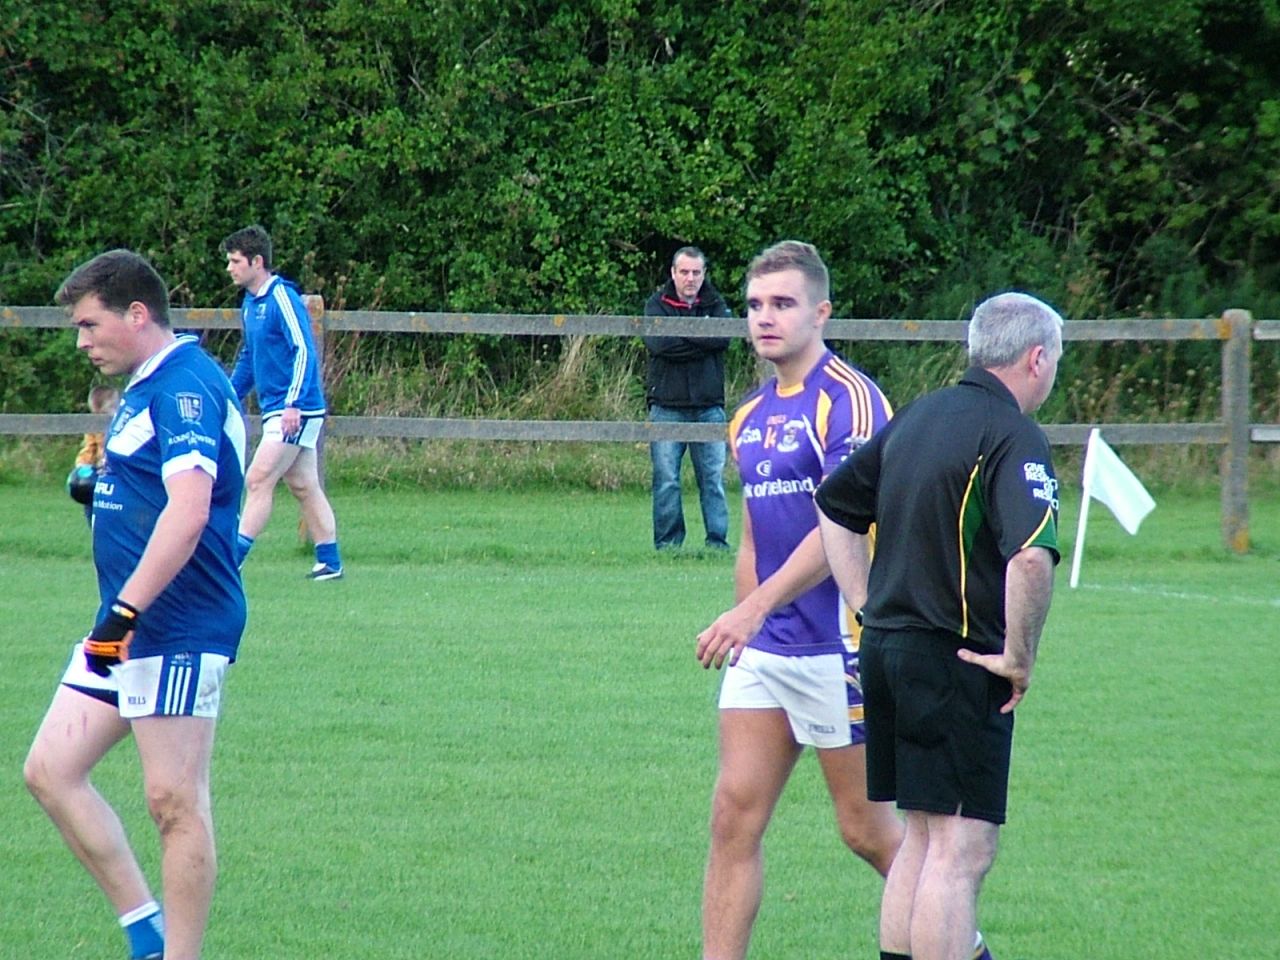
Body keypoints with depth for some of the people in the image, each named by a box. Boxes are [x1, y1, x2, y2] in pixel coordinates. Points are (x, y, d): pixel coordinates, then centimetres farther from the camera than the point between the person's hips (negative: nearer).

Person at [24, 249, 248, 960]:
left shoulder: (186, 386, -15)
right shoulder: (144, 389, 17)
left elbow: (188, 510, -27)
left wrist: (125, 609, -29)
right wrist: (98, 488, 13)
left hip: (178, 631, -11)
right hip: (127, 630, 11)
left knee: (174, 801, -7)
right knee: (51, 771, 7)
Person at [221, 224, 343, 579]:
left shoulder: (282, 298, -14)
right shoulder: (251, 303, 14)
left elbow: (304, 352, -21)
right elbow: (249, 358, 26)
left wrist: (293, 404, -27)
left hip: (296, 412, -9)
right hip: (275, 410, 9)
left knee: (258, 480, -11)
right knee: (304, 487, 9)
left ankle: (232, 559, -12)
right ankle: (330, 563, 12)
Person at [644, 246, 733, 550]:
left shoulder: (715, 305, 11)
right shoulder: (656, 305, 6)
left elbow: (723, 337, -10)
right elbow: (658, 343, -13)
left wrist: (681, 332, -10)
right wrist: (700, 342, -10)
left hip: (708, 407, 1)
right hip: (667, 407, -1)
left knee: (713, 477, 0)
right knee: (666, 478, -3)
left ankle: (718, 541, 4)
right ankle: (668, 543, 3)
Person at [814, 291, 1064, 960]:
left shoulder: (918, 417, 12)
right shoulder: (1013, 437, -14)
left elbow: (834, 504, 23)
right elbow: (1030, 555, -29)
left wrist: (868, 605, 19)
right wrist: (1019, 658, -18)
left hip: (884, 647, 9)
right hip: (956, 662, -9)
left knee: (922, 840, 17)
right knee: (961, 852, -7)